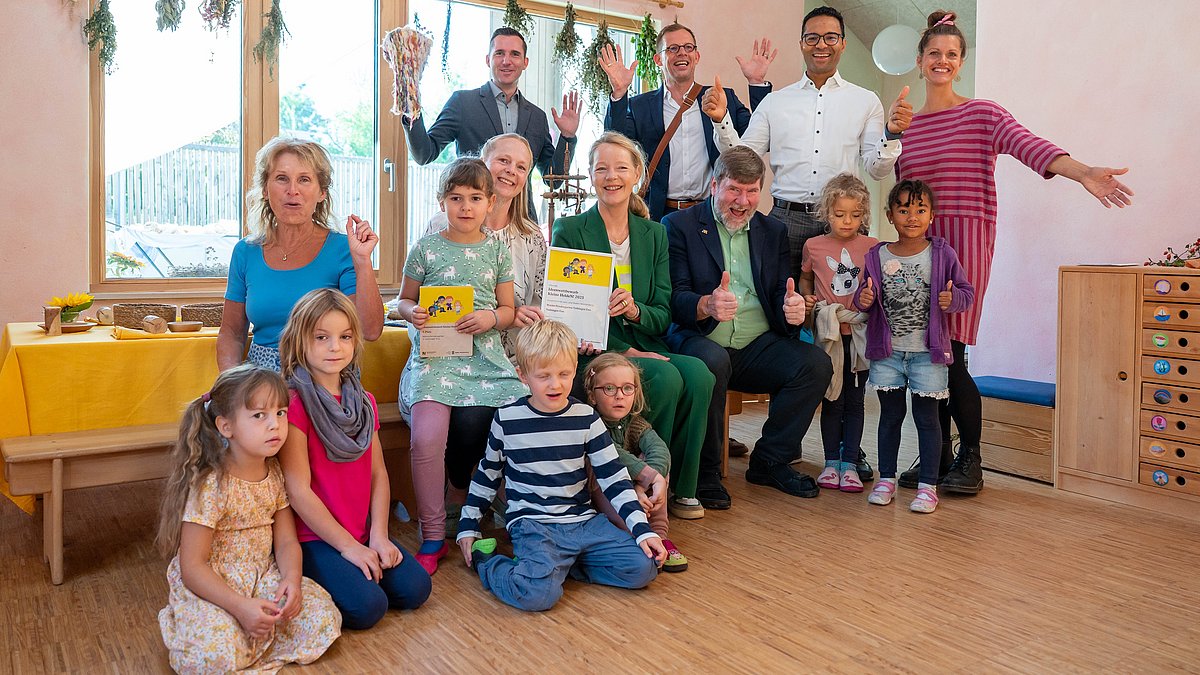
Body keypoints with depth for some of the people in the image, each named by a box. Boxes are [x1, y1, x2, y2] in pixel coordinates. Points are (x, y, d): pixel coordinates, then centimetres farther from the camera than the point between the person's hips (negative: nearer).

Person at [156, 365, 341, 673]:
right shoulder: (210, 486, -21)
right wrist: (240, 606, -30)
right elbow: (192, 569, -20)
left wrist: (292, 578, -19)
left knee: (324, 619, -12)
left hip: (264, 578, 6)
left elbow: (286, 540, 3)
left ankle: (250, 641, 9)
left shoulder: (274, 474, 0)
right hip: (211, 588, -6)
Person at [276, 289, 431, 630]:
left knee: (415, 588, -9)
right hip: (312, 536, -6)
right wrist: (348, 546, -15)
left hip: (361, 534, 6)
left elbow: (378, 472, 7)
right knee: (367, 606, -22)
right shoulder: (293, 403, -13)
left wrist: (378, 535, -6)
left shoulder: (364, 402, 8)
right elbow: (298, 489, -16)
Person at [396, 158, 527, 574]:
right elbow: (404, 299, 15)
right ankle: (432, 536, -6)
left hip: (484, 355, 1)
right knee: (427, 436, -23)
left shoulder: (497, 251, 12)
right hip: (434, 354, -1)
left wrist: (492, 318, -8)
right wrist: (412, 313, -7)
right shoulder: (426, 248, 8)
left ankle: (461, 489, 11)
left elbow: (508, 310, 13)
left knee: (474, 420, -25)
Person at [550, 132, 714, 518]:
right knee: (667, 377, -29)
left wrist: (634, 309, -18)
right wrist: (626, 352, -18)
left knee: (699, 375, -25)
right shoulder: (569, 231, 0)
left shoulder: (654, 234, 13)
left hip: (644, 348, 4)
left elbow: (663, 316, 6)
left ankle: (682, 488, -6)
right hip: (591, 356, -4)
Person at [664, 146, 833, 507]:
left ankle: (769, 461, -1)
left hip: (758, 348, 5)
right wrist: (706, 305, -30)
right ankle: (705, 472, -15)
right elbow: (674, 297, -7)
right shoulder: (679, 225, 3)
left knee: (816, 363, -20)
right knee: (712, 361, -37)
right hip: (699, 341, -4)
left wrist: (793, 307, -15)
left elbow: (782, 293, 11)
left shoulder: (774, 231, 17)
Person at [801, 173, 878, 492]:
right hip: (827, 331, 0)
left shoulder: (873, 247, 0)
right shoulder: (814, 246, 2)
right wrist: (806, 297, 1)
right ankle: (831, 462, 16)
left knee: (854, 399, 6)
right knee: (832, 399, 6)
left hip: (860, 331, 0)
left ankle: (850, 464, 13)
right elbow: (805, 277, 19)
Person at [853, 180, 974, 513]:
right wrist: (864, 300, -13)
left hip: (928, 351, -2)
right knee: (890, 414, 12)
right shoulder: (877, 256, 1)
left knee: (927, 416, 4)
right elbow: (866, 298, 9)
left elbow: (966, 292, 1)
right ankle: (886, 479, 21)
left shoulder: (942, 254, -3)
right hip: (887, 351, 2)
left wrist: (952, 298, -20)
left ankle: (928, 485, 13)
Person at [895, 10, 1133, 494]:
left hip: (966, 241, -4)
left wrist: (1084, 173, -30)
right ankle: (937, 455, 16)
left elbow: (1027, 145, -14)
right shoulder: (904, 126, 15)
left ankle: (970, 458, 8)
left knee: (950, 355, -9)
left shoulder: (982, 114, 3)